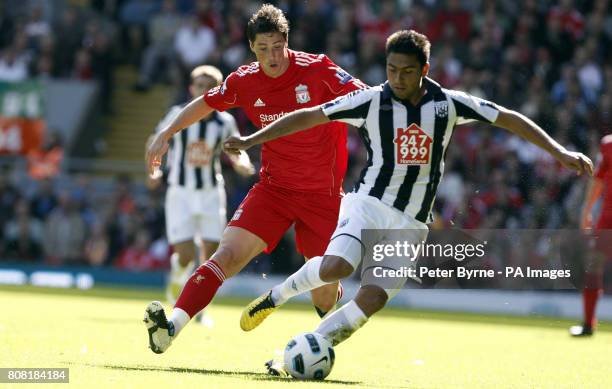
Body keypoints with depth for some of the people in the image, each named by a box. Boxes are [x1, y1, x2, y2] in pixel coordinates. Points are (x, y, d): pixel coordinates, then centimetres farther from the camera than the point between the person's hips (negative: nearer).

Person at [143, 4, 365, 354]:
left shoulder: (318, 70, -13)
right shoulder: (245, 81, -3)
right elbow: (205, 104, 15)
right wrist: (165, 135, 14)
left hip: (323, 194, -1)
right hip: (273, 189, 1)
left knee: (325, 281, 3)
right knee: (228, 254, -18)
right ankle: (171, 328, -29)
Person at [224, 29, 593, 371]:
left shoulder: (448, 103, -1)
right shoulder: (372, 100, -6)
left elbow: (508, 119, 6)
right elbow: (308, 116, -3)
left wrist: (559, 151, 0)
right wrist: (251, 140, -6)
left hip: (410, 225, 2)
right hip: (369, 204, -2)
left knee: (372, 300, -14)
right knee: (335, 267, -30)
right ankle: (277, 295, -1)